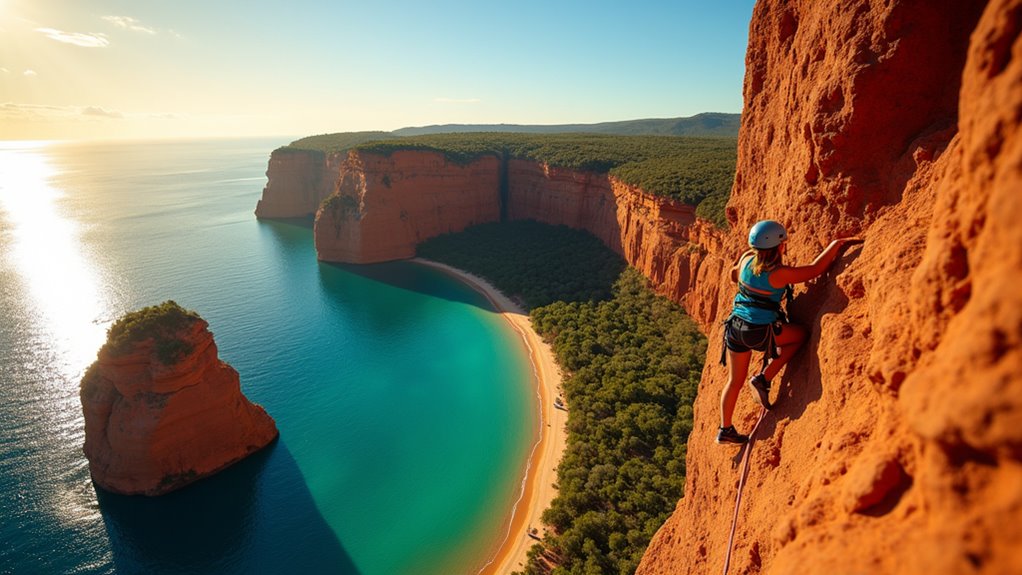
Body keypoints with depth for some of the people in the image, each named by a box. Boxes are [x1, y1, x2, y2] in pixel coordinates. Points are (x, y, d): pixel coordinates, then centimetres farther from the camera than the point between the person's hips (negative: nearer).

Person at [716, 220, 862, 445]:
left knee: (734, 381, 18)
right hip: (760, 332, -6)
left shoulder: (747, 259, 0)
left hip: (735, 327, 7)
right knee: (801, 335, 20)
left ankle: (725, 430, 26)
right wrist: (837, 244, 0)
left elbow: (734, 276, 20)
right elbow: (815, 269, -8)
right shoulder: (778, 273, -17)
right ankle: (763, 378, 12)